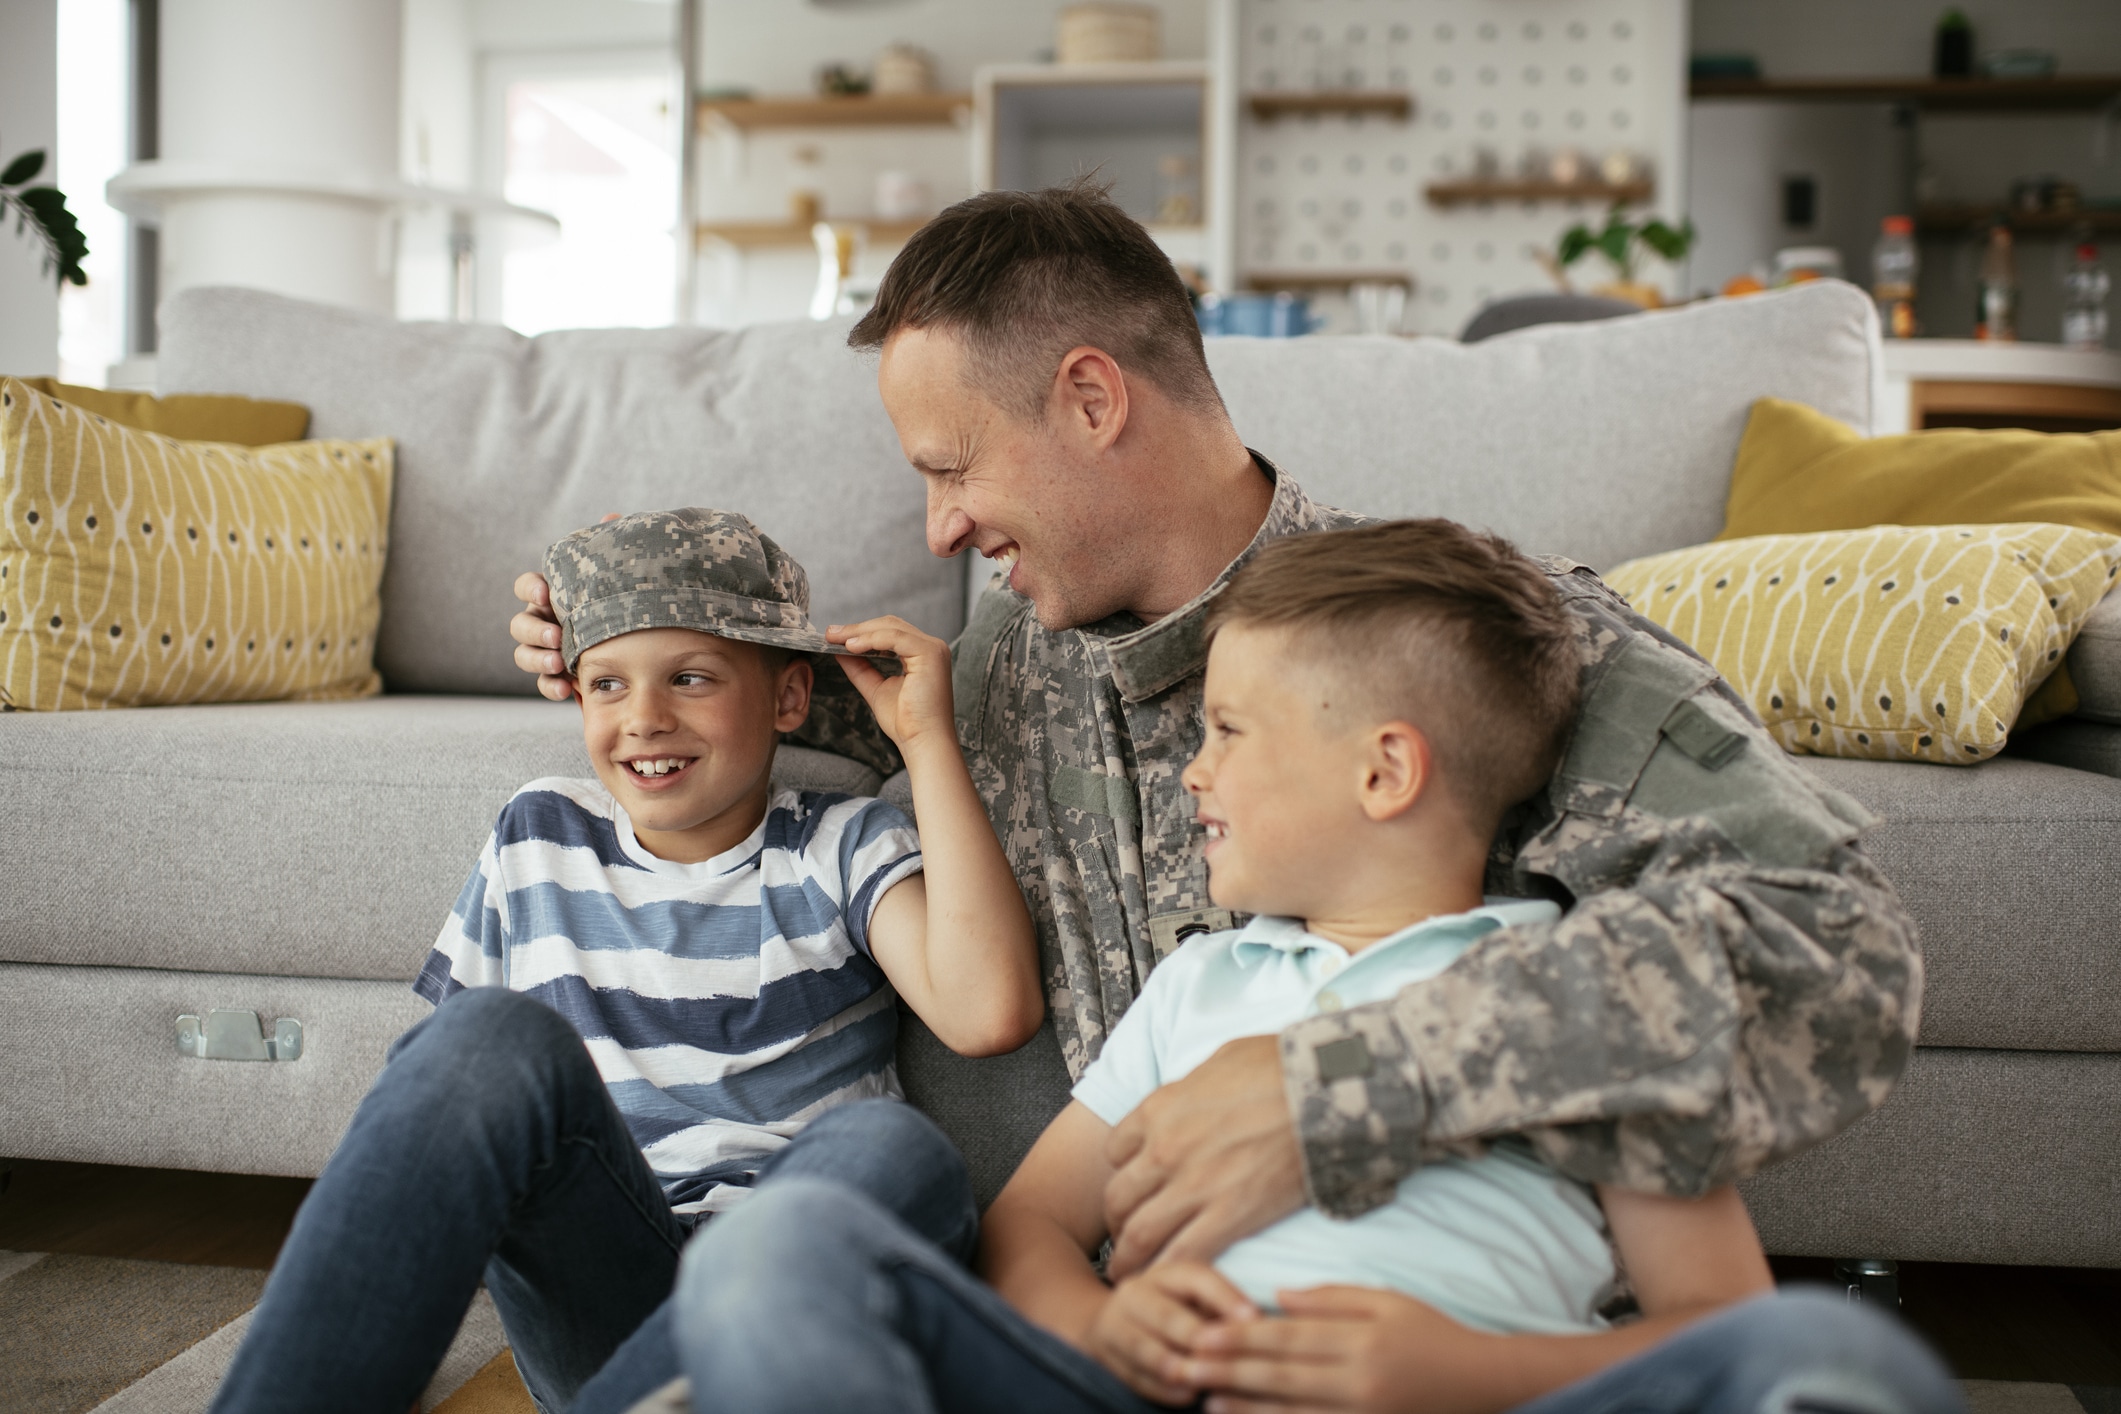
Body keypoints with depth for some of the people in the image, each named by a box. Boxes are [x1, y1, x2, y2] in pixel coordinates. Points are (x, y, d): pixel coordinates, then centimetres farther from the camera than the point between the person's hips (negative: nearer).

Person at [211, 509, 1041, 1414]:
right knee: (501, 1034, -27)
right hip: (598, 1277, 2)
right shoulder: (540, 839, 15)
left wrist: (927, 739, -9)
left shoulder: (843, 849, 6)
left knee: (889, 1144, -36)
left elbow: (989, 1013, -14)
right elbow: (455, 1094, 16)